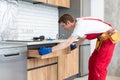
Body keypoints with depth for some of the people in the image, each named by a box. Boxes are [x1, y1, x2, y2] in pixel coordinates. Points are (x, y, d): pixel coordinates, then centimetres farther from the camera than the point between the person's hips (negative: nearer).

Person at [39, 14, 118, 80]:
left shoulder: (80, 25, -24)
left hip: (109, 37, -9)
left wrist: (49, 50, -31)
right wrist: (75, 46, 21)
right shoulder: (79, 22, 4)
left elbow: (67, 43, -30)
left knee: (99, 66, -8)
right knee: (92, 62, 12)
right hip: (103, 38, 9)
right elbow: (83, 37, 23)